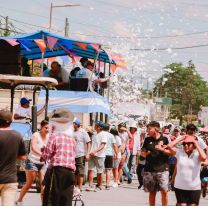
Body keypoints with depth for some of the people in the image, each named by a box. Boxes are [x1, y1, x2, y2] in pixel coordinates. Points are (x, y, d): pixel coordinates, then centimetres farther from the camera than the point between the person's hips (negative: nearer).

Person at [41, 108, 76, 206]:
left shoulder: (54, 136, -4)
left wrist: (42, 158, 17)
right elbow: (73, 155, 15)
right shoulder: (72, 138, 14)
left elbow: (46, 154, -5)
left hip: (57, 169, -6)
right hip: (70, 171, 6)